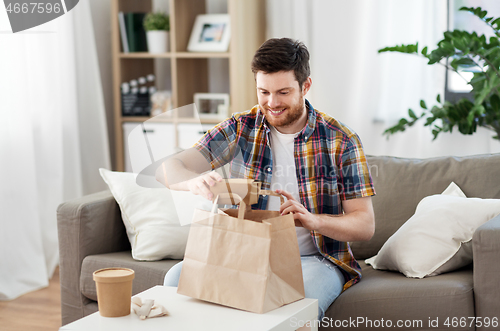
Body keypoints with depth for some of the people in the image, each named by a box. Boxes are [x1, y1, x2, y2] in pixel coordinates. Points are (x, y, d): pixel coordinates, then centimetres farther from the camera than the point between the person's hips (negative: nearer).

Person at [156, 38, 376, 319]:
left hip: (314, 259, -3)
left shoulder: (341, 141, -4)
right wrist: (195, 182, -31)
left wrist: (312, 220, -27)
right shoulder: (240, 129, 1)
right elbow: (168, 170, -5)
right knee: (178, 278, -22)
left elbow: (365, 225, -6)